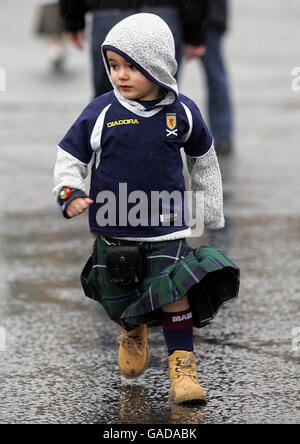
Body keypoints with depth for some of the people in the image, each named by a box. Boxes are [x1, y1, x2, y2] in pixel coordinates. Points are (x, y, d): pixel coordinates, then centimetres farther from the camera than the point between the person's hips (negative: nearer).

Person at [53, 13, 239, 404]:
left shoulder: (181, 112, -5)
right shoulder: (100, 112, -10)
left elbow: (203, 159, 12)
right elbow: (69, 158, -1)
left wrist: (213, 207, 18)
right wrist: (69, 193, -19)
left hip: (166, 226, -1)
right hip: (112, 228, 1)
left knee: (175, 295, -11)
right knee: (118, 300, 15)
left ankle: (182, 365, 1)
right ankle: (133, 332, 47)